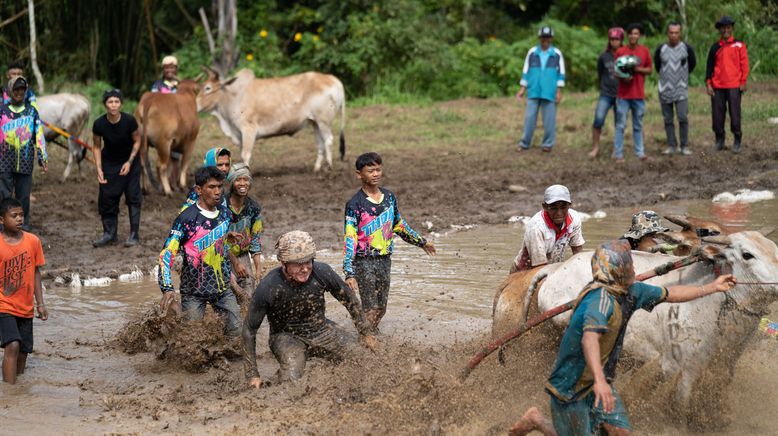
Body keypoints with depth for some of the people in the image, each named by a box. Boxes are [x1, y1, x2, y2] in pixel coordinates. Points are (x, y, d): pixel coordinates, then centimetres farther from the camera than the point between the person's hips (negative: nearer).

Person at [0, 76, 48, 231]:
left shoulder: (32, 111, 7)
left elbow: (39, 135, 7)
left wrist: (42, 158, 4)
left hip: (25, 163, 1)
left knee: (23, 197, 6)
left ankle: (24, 228, 15)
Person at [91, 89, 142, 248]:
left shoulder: (129, 121, -23)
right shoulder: (99, 124, -19)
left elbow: (137, 141, -7)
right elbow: (97, 147, -5)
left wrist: (129, 162, -16)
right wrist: (99, 169, -12)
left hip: (129, 161, -1)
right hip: (109, 163, 1)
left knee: (133, 197, -4)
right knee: (107, 198, -1)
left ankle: (134, 235, 2)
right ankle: (109, 234, 10)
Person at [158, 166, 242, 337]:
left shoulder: (225, 215, 4)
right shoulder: (187, 219, -16)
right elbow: (167, 254, -21)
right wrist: (167, 289, -32)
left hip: (222, 287, 5)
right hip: (194, 291, -5)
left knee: (236, 330, 2)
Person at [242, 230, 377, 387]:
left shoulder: (322, 272, -19)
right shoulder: (268, 288, -26)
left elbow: (349, 298, 2)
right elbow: (249, 329, -14)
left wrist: (365, 332, 8)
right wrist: (252, 375, -14)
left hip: (321, 329, 4)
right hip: (287, 335, -4)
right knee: (292, 380, -31)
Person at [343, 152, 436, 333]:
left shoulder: (389, 197, 5)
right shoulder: (355, 204, -13)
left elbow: (399, 225, 21)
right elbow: (350, 239, -17)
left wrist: (421, 242, 30)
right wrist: (349, 273, -26)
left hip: (384, 260, 6)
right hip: (364, 262, -6)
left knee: (381, 309, 11)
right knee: (370, 310, -8)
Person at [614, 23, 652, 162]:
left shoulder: (644, 51, 4)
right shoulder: (620, 51, 1)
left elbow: (649, 70, 7)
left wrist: (637, 69, -12)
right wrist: (623, 78, -15)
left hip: (639, 94, 1)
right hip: (623, 94, -1)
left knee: (638, 125, 8)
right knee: (621, 125, -2)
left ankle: (640, 152, 15)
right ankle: (618, 154, 0)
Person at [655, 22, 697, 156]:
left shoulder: (687, 48, -3)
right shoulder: (661, 49, 0)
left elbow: (692, 64, 14)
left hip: (681, 90, -2)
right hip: (665, 89, 2)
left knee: (683, 117, -11)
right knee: (668, 119, 5)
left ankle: (684, 146, -4)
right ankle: (671, 146, 11)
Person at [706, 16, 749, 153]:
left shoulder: (739, 45, 4)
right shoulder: (715, 47, 11)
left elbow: (744, 64, 2)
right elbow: (710, 66, 12)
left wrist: (743, 82, -5)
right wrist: (708, 84, 3)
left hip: (734, 86, -3)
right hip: (717, 87, 3)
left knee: (735, 114, -5)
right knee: (717, 115, 2)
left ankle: (737, 141, 4)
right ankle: (719, 140, 14)